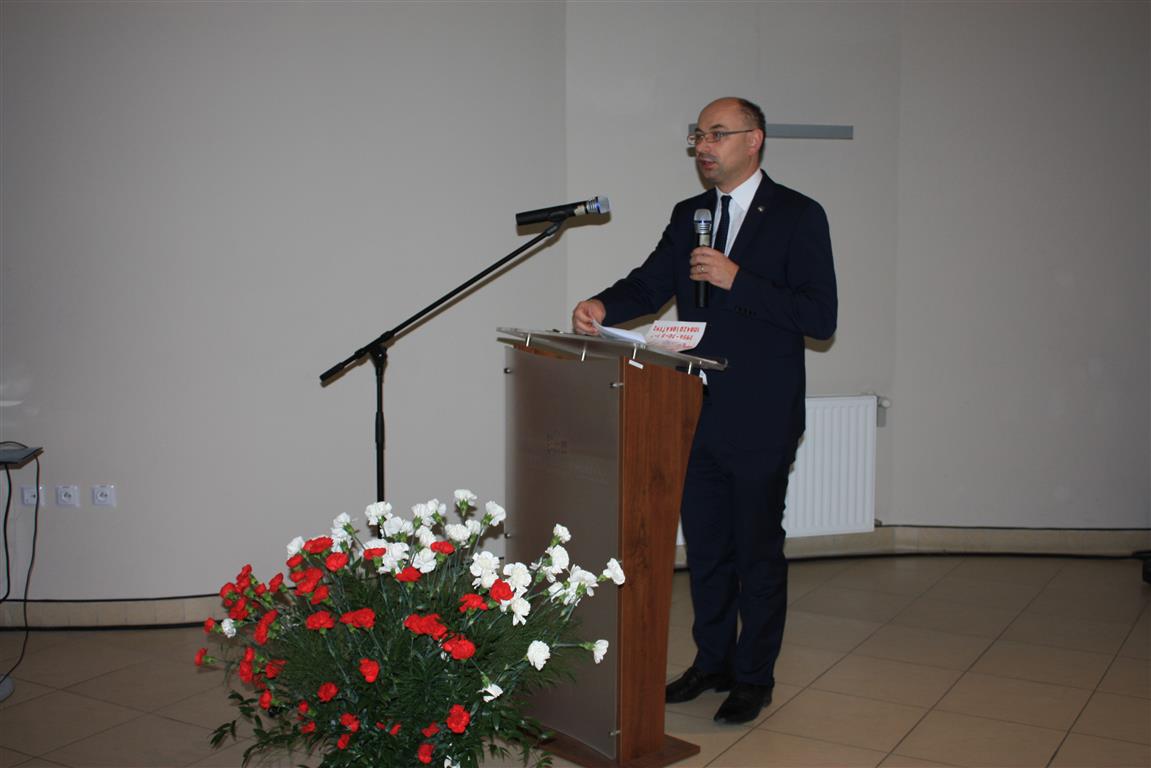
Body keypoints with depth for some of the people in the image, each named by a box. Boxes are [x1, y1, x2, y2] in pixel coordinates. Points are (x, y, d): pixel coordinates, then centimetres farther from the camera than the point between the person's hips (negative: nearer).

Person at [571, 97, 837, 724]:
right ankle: (712, 661, 33)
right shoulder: (689, 215, 11)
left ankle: (754, 677, 22)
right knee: (705, 548, 16)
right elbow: (650, 284, 4)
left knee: (758, 553, 7)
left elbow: (821, 318, -14)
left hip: (760, 421, -6)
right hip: (697, 417, 6)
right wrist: (603, 306, -17)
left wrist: (737, 280, -21)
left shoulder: (798, 216, -7)